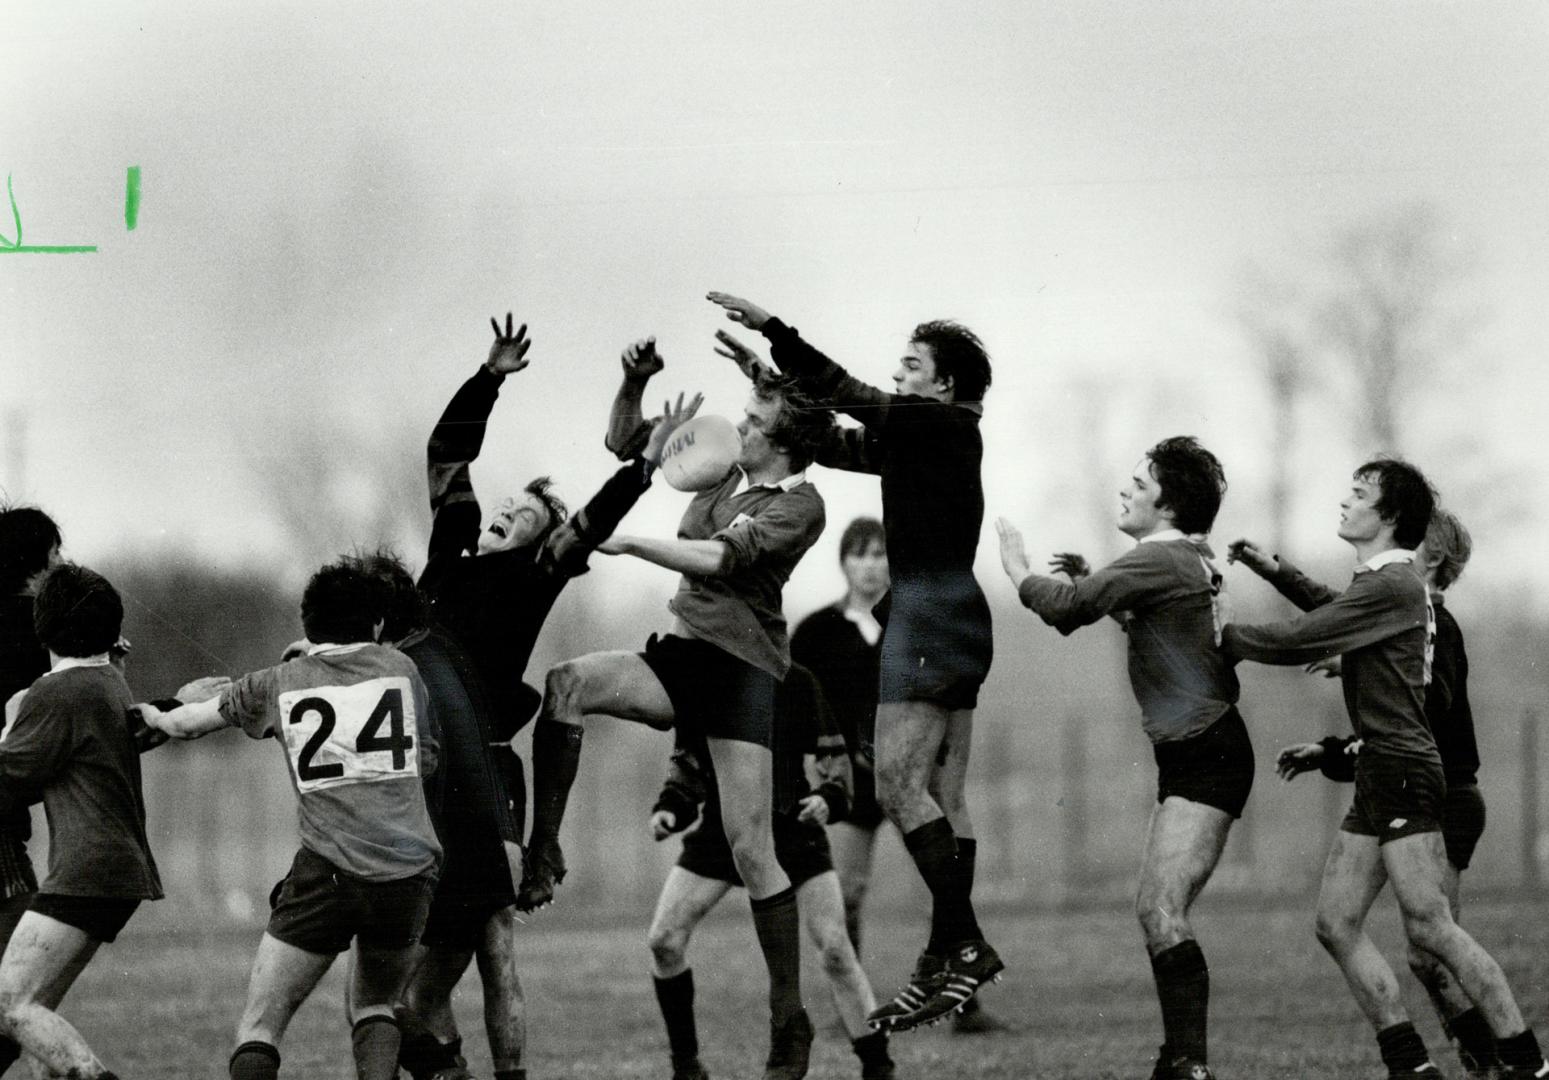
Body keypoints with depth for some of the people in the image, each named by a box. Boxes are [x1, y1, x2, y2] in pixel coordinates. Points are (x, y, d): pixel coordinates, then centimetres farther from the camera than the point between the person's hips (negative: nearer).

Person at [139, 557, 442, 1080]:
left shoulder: (278, 684, 7)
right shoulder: (401, 669, 10)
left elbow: (186, 722, 22)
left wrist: (154, 716, 44)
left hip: (329, 875, -2)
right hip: (410, 875, 2)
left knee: (258, 1031, 2)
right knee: (374, 1007, 25)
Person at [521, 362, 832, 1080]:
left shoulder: (800, 505, -6)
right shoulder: (723, 468, 13)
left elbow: (721, 557, -19)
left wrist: (628, 543, -19)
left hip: (745, 667, -6)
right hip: (679, 650, 6)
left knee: (749, 846, -9)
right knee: (564, 683, -24)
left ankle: (789, 1021, -1)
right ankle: (543, 852, -19)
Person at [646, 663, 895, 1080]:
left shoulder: (796, 682, -6)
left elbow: (833, 756, -1)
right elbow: (689, 766, 12)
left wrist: (829, 798, -19)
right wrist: (668, 807, -4)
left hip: (791, 828, -3)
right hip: (720, 828, 3)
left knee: (834, 948, -14)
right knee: (664, 941, -9)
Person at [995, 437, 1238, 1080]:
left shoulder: (1160, 559, -14)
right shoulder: (1193, 561, 15)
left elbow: (1067, 610, -18)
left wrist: (1018, 570, 0)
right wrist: (1092, 581, 16)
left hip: (1207, 755, -11)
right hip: (1190, 756, 11)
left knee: (1162, 911, -18)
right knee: (1155, 911, 14)